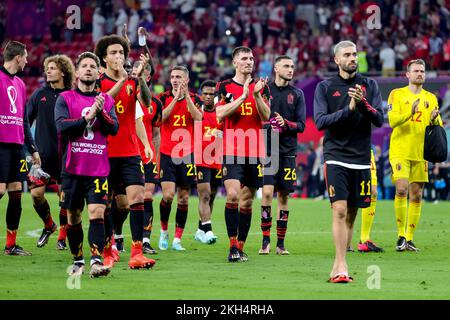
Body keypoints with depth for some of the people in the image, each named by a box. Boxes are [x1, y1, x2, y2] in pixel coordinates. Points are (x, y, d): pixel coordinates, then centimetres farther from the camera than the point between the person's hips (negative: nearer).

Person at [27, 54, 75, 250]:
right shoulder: (40, 94, 5)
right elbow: (25, 120, 10)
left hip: (65, 156, -2)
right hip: (43, 154, 2)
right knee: (36, 193, -5)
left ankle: (62, 236, 16)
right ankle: (48, 225, 20)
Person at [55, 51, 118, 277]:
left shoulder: (106, 100, 11)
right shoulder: (65, 98, 5)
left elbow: (114, 129, -2)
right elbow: (61, 126, -9)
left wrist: (101, 113, -17)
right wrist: (86, 118, -15)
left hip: (98, 168, 0)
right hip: (73, 167, 0)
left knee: (97, 212, -14)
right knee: (73, 216, 6)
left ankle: (96, 261, -24)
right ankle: (78, 261, 19)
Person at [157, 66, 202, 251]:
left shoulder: (194, 99, 4)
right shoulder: (164, 97, 3)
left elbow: (198, 118, -14)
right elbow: (160, 117, -14)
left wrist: (186, 96, -19)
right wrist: (176, 97, -19)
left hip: (187, 154, 1)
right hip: (167, 154, -1)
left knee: (183, 198, 3)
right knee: (168, 195, -12)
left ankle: (177, 239, 10)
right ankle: (164, 231, 11)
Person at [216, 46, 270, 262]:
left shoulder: (261, 87, 11)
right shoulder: (224, 87, 5)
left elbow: (266, 116, 0)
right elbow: (220, 114, -9)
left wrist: (257, 94, -15)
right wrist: (243, 96, -16)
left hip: (255, 153, 3)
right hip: (232, 152, -3)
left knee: (246, 202, 6)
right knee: (233, 196, -17)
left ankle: (240, 247, 13)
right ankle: (232, 246, -13)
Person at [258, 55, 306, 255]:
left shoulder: (297, 94, 8)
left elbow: (301, 125, 3)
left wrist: (286, 123, -14)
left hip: (288, 151, 2)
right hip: (267, 150, -2)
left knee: (284, 196, 4)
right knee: (267, 192, -13)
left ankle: (281, 243, 10)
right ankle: (265, 241, -7)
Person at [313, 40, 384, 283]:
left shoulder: (369, 85, 8)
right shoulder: (325, 87, 4)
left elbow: (380, 119, 0)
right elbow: (320, 121, -6)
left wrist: (363, 104, -19)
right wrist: (349, 109, -17)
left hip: (361, 159, 3)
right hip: (336, 156, -3)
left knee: (351, 215, 6)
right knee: (340, 211, -15)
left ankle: (337, 267, 14)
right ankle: (341, 266, -16)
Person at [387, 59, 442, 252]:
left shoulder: (431, 98, 13)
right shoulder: (397, 94, 2)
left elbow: (438, 127, 10)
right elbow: (392, 120, -10)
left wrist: (434, 119, -13)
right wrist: (410, 112, -26)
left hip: (421, 153, 4)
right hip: (400, 151, -4)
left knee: (416, 196, 4)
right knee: (401, 189, -18)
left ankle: (409, 239, 10)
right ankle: (401, 236, -10)